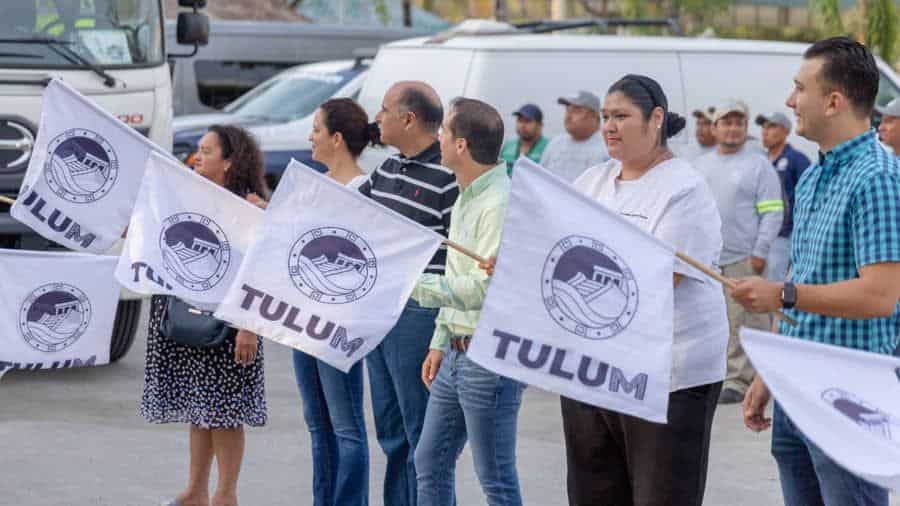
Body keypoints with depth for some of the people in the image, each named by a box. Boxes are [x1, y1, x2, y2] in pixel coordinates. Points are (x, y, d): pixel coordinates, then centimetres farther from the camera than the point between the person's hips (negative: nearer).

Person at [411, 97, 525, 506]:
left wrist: (412, 284, -21)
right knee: (430, 462, 14)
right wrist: (440, 342, 19)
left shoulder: (500, 205, -19)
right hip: (457, 353, 10)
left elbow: (485, 287, -24)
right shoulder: (466, 199, 14)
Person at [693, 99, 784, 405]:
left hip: (742, 259, -4)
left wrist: (760, 253, -11)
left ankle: (738, 380, -3)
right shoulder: (699, 166, 16)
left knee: (742, 324, -6)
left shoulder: (758, 165, 1)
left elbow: (772, 213, -3)